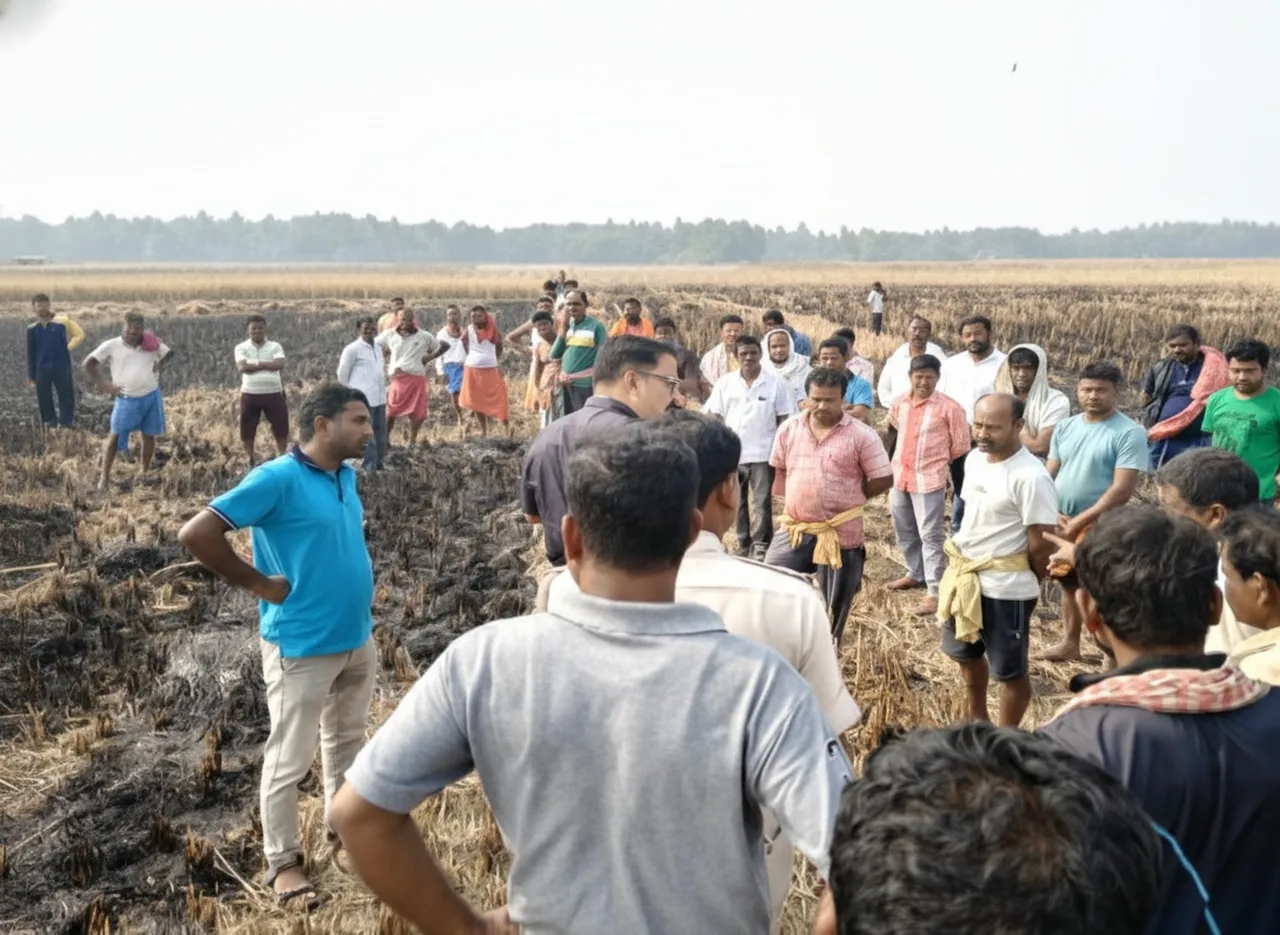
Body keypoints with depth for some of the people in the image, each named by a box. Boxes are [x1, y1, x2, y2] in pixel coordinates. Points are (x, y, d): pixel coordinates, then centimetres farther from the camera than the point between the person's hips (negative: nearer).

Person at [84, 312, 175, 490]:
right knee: (115, 436, -3)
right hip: (127, 400, -3)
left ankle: (145, 473, 25)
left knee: (149, 436, 10)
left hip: (152, 396, 3)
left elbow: (169, 352, 21)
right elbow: (88, 364, -4)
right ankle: (104, 477, 3)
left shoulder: (151, 344, 4)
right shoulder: (111, 345, -5)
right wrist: (104, 385, -10)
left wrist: (160, 364, 3)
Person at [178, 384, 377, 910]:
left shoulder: (346, 476, 4)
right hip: (301, 647, -8)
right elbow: (196, 535, -23)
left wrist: (361, 571, 9)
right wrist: (258, 583, -17)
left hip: (359, 638, 8)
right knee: (290, 760, 6)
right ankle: (283, 862, 22)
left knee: (347, 739, 23)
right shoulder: (277, 478, -19)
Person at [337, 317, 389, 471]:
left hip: (379, 398, 8)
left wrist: (383, 388, 16)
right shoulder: (353, 349, -8)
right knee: (367, 436, -7)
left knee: (380, 434, 12)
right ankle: (370, 468, -3)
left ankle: (379, 465, 21)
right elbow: (342, 374, -5)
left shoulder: (378, 349, 15)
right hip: (363, 399, -8)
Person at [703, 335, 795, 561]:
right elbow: (713, 416, 5)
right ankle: (743, 546, 24)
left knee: (761, 504, 0)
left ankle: (760, 548, 7)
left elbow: (785, 419, 1)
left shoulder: (775, 384, -2)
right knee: (737, 503, 12)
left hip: (762, 455, -3)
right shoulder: (725, 383, 3)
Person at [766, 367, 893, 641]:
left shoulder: (861, 435, -10)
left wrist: (848, 498, 0)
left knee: (833, 609, 12)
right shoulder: (789, 428, 1)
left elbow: (884, 479, -6)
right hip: (794, 529, 3)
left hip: (840, 534, -3)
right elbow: (779, 469, 14)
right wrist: (797, 500, 7)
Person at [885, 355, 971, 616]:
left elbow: (960, 447, -4)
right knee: (905, 532, 18)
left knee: (931, 536, -4)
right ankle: (916, 574, 37)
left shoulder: (949, 407, -12)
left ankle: (936, 591, -1)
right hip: (899, 476, 6)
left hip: (929, 480, -6)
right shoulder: (898, 404, 4)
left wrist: (936, 462, 7)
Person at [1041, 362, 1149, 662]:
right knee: (1070, 584, 20)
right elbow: (1049, 475, 8)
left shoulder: (1129, 433, -13)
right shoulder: (1065, 427, 6)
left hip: (1100, 528, -6)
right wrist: (1053, 516, -8)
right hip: (1060, 525, 6)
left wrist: (1078, 522, -19)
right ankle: (1070, 642, 36)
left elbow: (1122, 491, -18)